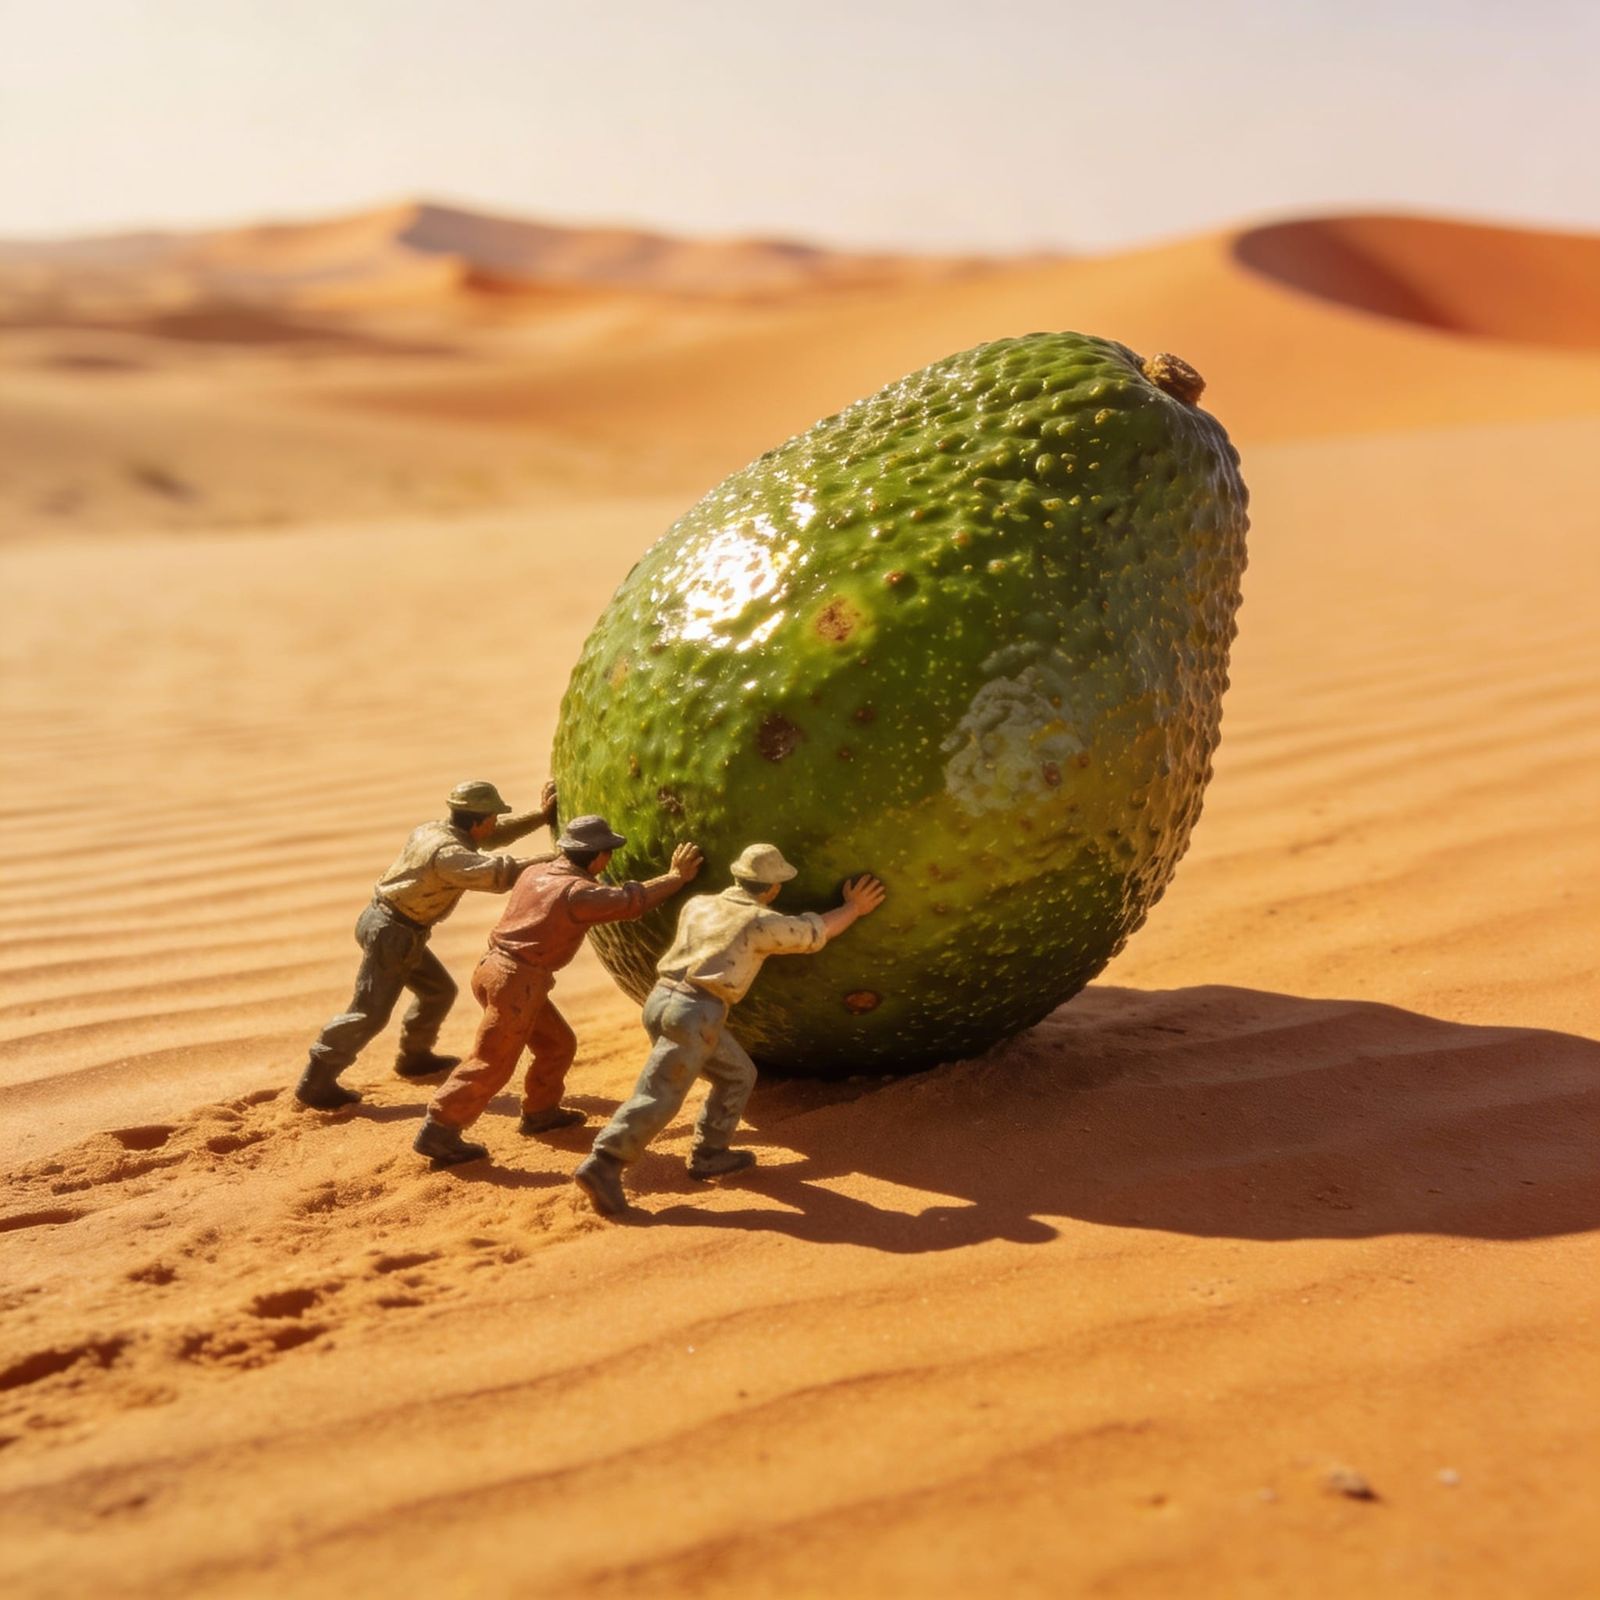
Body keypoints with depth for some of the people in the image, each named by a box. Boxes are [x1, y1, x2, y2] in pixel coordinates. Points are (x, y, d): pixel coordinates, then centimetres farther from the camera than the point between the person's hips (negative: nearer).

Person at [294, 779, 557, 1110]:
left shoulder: (439, 829, 4)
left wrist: (540, 817, 10)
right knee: (369, 1013, -6)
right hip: (391, 932, -10)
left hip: (401, 929, 10)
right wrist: (556, 860, -27)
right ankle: (316, 1082, -1)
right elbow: (502, 873, -33)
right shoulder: (448, 853, -25)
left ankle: (414, 1056, 37)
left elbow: (496, 833, 16)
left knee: (439, 989, 21)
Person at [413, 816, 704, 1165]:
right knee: (491, 1064, -5)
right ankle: (439, 1131, -4)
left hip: (497, 968, 10)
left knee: (558, 1044, 22)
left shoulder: (536, 873, 10)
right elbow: (632, 901, -10)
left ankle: (540, 1112, 35)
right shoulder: (578, 892, -14)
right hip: (514, 980, -10)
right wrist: (676, 877, 2)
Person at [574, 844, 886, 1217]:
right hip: (694, 1012, -8)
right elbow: (819, 931, 16)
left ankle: (708, 1155, 26)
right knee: (658, 1098, -11)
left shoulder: (697, 905, 17)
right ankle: (601, 1167, -20)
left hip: (662, 998, 8)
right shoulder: (763, 923, 1)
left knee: (737, 1074, 22)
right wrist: (854, 908, 33)